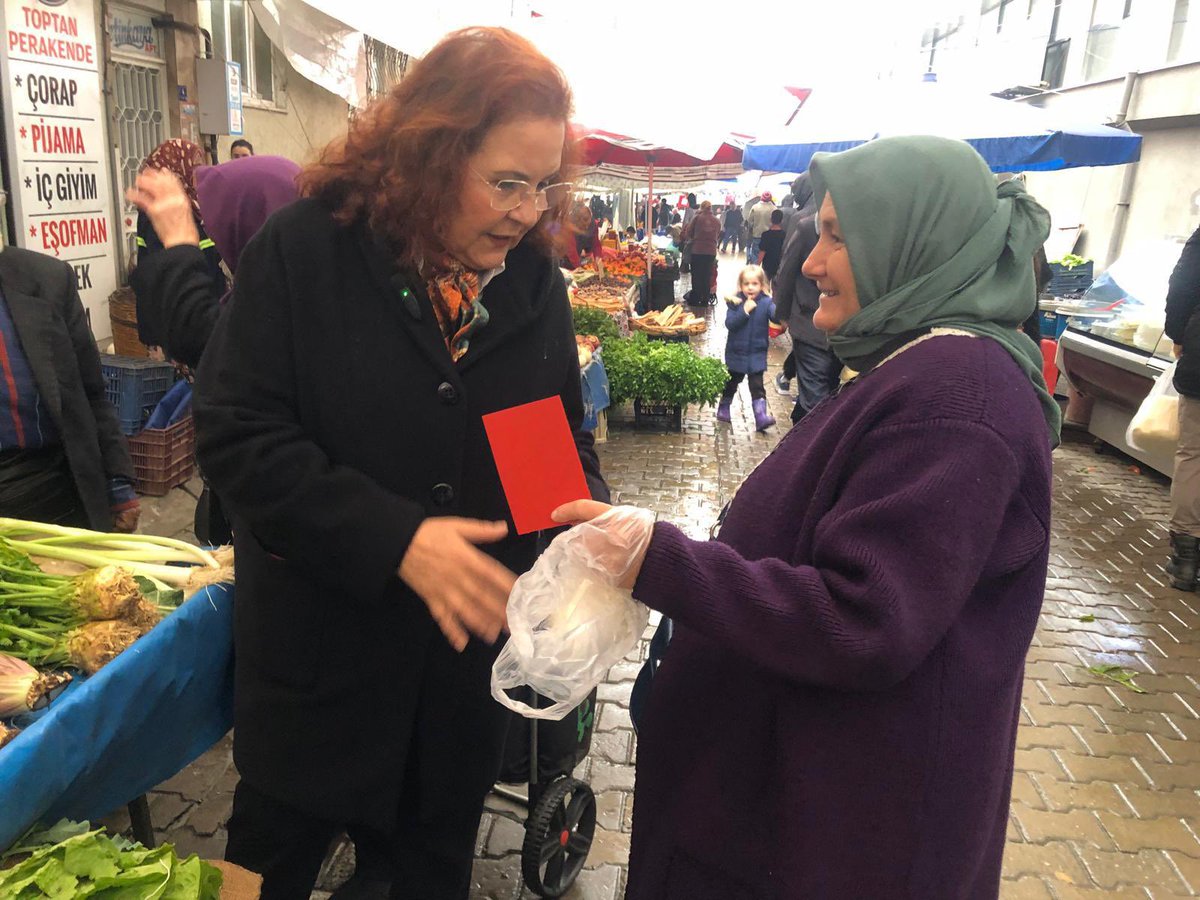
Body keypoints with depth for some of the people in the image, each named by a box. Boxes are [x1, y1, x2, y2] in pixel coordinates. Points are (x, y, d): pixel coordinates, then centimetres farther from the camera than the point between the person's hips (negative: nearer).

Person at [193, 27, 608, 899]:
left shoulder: (535, 282, -2)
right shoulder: (304, 250, -14)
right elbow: (239, 436, -17)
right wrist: (395, 539, -27)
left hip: (469, 651, 3)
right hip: (321, 645, -2)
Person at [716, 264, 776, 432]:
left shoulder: (766, 302, -8)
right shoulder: (735, 301, -8)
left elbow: (777, 315, -24)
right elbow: (729, 324, -17)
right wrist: (744, 311, -26)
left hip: (757, 353, -1)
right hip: (736, 352, 1)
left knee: (757, 386, -5)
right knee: (731, 383, 18)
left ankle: (761, 417, -8)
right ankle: (723, 409, 38)